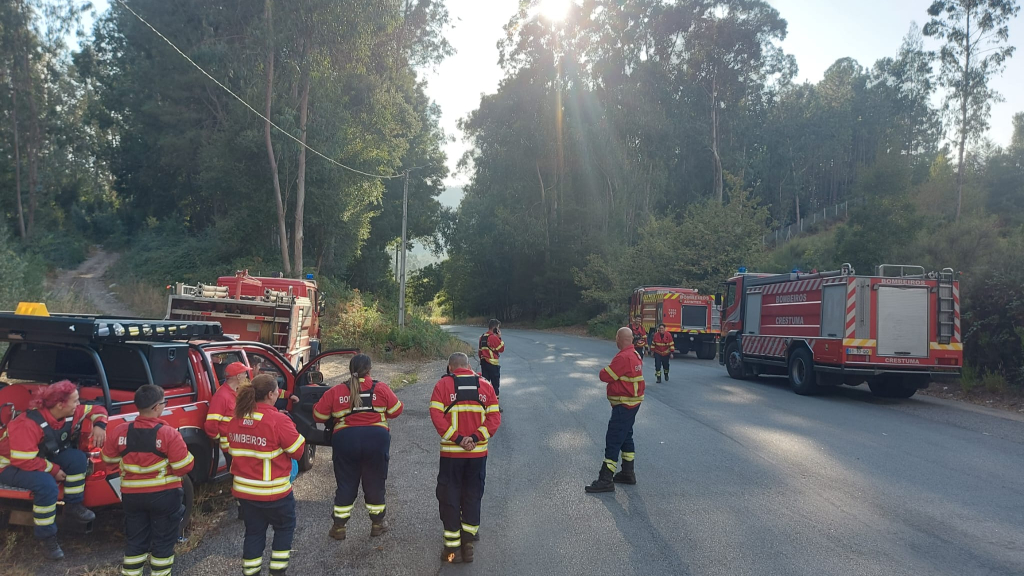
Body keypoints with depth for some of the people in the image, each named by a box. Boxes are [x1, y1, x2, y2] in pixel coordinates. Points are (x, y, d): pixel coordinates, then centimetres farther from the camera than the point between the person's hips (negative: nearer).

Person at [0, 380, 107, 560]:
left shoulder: (70, 413, -13)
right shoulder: (28, 424, -35)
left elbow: (96, 409, 2)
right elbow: (24, 461, -35)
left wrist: (99, 425, -19)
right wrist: (53, 470, -26)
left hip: (43, 457, 7)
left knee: (78, 457, -21)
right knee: (47, 484, -35)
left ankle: (73, 505, -4)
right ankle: (47, 537, -18)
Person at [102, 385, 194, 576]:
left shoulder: (120, 431, -7)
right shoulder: (169, 433, -20)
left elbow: (108, 459, 10)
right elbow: (184, 467, -17)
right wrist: (188, 456, 3)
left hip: (131, 494, 4)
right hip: (164, 495, -4)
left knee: (135, 541, 18)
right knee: (163, 541, 12)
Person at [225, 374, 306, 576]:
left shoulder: (236, 419, -1)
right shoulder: (278, 420, -22)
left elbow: (230, 448, 13)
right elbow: (298, 451, -12)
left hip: (243, 488, 6)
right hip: (273, 490, -5)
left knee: (254, 531, 19)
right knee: (285, 526, 18)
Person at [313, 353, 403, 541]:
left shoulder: (336, 392, 1)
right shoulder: (381, 388, -2)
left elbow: (318, 415, 6)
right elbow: (396, 410, 2)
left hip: (345, 440, 1)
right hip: (376, 439, 0)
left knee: (345, 485, 14)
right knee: (375, 483, 15)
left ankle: (339, 527, 20)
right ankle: (377, 524, 26)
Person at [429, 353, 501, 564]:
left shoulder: (443, 385, -4)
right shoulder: (485, 385, 5)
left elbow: (437, 416, -15)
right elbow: (494, 417, -3)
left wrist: (457, 439, -15)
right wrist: (475, 438, -11)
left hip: (451, 452, -2)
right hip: (478, 452, 3)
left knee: (449, 497, 9)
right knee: (473, 495, 15)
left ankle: (452, 546, 14)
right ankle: (468, 540, 21)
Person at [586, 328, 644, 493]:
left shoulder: (623, 357, -23)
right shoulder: (635, 354, 9)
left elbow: (605, 376, -21)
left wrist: (604, 370, -1)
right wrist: (614, 373, -2)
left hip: (624, 406, -10)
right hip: (633, 402, 10)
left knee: (613, 440, -7)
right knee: (626, 437, 20)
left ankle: (606, 480, -4)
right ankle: (628, 473, 29)